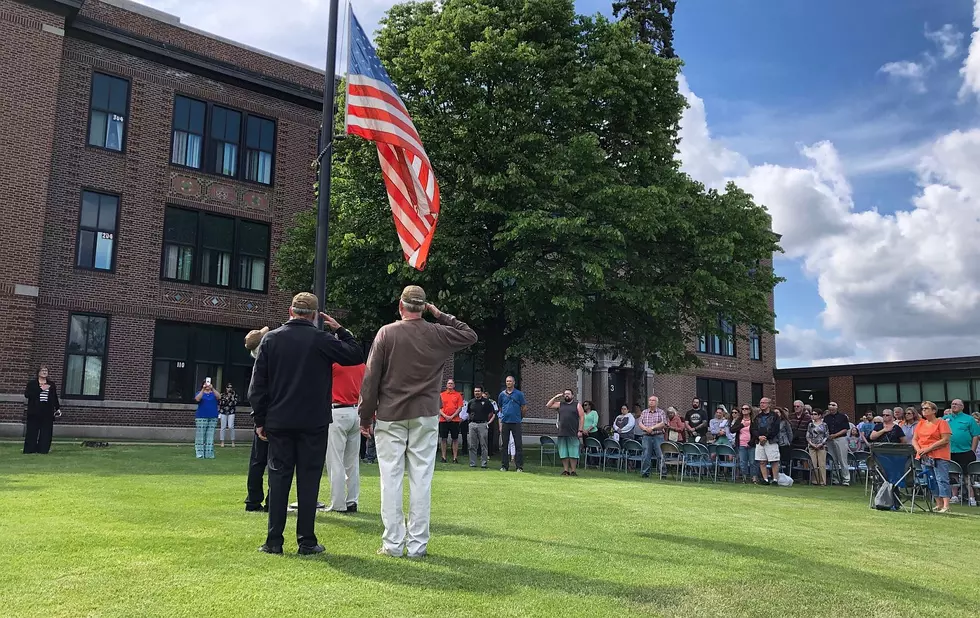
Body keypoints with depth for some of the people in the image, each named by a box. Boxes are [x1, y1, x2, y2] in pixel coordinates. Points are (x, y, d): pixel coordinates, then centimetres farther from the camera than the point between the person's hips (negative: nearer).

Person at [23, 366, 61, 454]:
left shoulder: (52, 384, 13)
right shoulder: (32, 383, 5)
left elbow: (55, 398, 16)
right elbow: (27, 394, -10)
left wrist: (58, 408, 11)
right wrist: (40, 389, -15)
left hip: (47, 411, 2)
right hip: (34, 411, -2)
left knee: (46, 431, 0)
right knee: (32, 431, -1)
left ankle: (43, 449, 5)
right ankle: (29, 449, 5)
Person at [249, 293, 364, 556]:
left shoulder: (270, 339, 2)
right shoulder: (322, 340, -6)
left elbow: (257, 383, 2)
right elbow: (357, 356, 2)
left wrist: (260, 419, 8)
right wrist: (340, 330, 9)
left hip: (279, 422, 2)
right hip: (313, 422, -2)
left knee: (278, 478, 7)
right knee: (308, 480, 4)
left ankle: (274, 541, 8)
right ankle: (306, 541, 7)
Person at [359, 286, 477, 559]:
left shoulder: (386, 333, -3)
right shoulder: (438, 334, 0)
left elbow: (371, 378, -4)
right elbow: (470, 335, 19)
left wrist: (365, 416, 4)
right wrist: (441, 316, 15)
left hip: (391, 416, -1)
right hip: (425, 416, 1)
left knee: (391, 479, 4)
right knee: (421, 480, 4)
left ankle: (393, 544, 7)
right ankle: (417, 544, 8)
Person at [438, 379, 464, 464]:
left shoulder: (458, 395, 5)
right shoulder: (441, 395, 8)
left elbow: (460, 408, 0)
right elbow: (438, 408, 4)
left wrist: (452, 416, -11)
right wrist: (445, 416, -10)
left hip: (455, 420, -1)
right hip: (443, 420, 1)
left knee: (455, 439, 1)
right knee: (443, 438, 3)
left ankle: (455, 457, 5)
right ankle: (443, 457, 10)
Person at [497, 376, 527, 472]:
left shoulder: (519, 394, 0)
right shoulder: (502, 394, 8)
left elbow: (524, 408, 5)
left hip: (516, 422, -3)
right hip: (505, 422, 3)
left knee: (518, 445, -3)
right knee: (504, 444, 7)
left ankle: (520, 466, 1)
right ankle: (504, 466, 14)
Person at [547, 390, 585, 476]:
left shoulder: (577, 405, 6)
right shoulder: (560, 404, 16)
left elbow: (582, 418, 0)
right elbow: (548, 406, 10)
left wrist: (580, 430, -8)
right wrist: (555, 397, 6)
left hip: (573, 433, -3)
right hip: (562, 433, 3)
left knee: (573, 453, -3)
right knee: (563, 453, 5)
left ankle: (573, 470, 2)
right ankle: (565, 470, 11)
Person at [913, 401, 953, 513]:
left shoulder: (942, 423, -3)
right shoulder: (920, 424, 16)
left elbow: (945, 440, -12)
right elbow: (914, 439, 15)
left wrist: (929, 448, -16)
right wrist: (918, 449, -6)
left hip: (939, 456, -7)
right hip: (924, 457, 7)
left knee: (942, 480, -10)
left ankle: (946, 506, -11)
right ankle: (939, 505, 15)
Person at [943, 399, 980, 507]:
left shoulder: (968, 419, 2)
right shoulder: (945, 419, 12)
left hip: (965, 452, -3)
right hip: (950, 452, 3)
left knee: (968, 475, -2)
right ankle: (955, 496, 18)